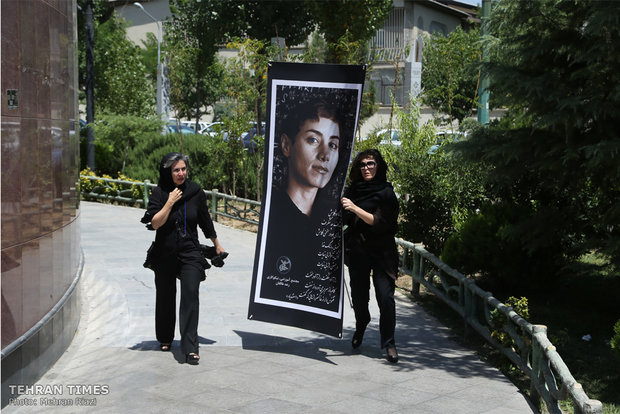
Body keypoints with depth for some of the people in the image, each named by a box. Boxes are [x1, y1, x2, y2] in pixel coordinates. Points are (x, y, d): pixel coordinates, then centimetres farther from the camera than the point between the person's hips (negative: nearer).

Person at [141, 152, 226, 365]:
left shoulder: (195, 191, -2)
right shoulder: (160, 192, -6)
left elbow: (206, 221, 11)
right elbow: (154, 223, -14)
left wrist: (217, 244, 20)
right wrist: (170, 202, -20)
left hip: (190, 252, 0)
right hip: (165, 254, 0)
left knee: (190, 295, -15)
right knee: (165, 297, 13)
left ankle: (190, 347, -14)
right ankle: (165, 339, 36)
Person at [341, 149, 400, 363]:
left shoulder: (386, 192, -6)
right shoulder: (353, 190, 7)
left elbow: (378, 222, -16)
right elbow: (344, 219, 13)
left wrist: (355, 208, -23)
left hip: (382, 251, -4)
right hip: (357, 251, 4)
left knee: (385, 296, -13)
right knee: (358, 295, 12)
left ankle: (389, 342, -1)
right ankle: (361, 326, 42)